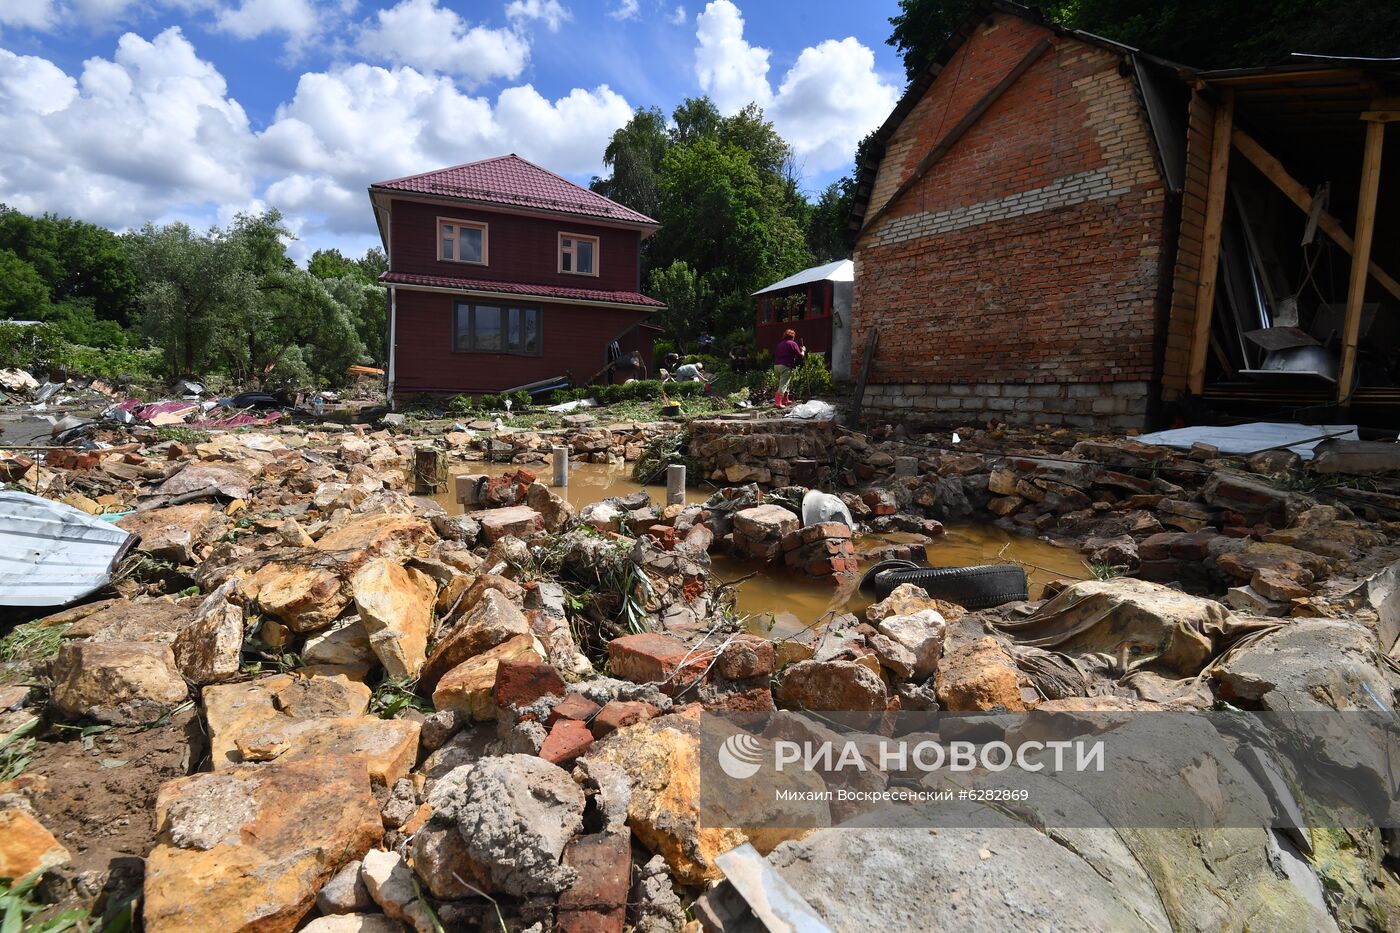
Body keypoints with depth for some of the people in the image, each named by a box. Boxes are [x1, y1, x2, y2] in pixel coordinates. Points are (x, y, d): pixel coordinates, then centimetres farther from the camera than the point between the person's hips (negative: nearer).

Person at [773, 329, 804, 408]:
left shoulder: (780, 344, 18)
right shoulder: (793, 344, -1)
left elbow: (774, 355, 19)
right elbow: (800, 356, -3)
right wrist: (803, 350, 15)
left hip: (776, 365, 7)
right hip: (785, 366, -7)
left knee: (783, 383, 20)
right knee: (783, 385, -10)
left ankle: (785, 400, 29)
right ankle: (778, 402, -18)